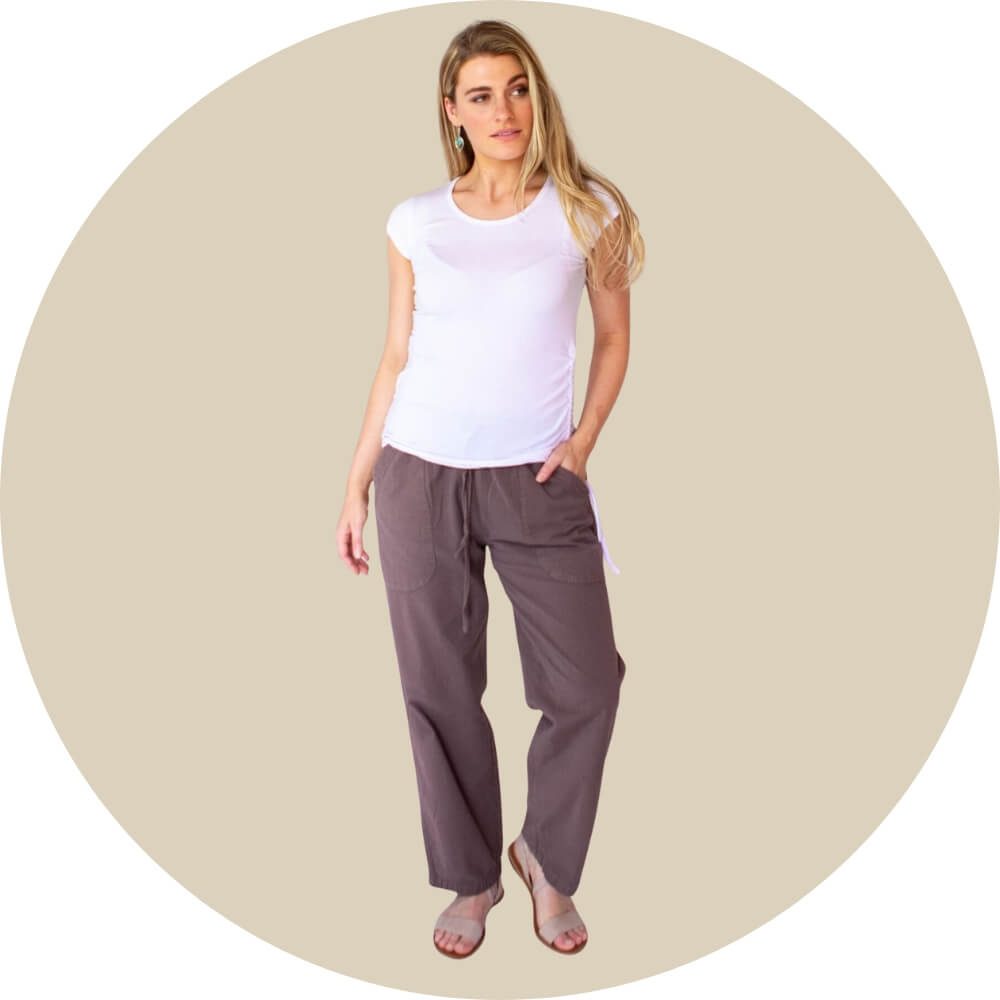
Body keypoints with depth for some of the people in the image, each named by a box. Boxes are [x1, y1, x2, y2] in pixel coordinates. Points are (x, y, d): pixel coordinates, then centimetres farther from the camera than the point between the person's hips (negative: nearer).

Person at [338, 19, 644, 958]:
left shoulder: (589, 212, 3)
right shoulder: (415, 222, 5)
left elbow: (614, 337, 10)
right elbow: (396, 355, 8)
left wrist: (583, 439, -5)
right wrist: (356, 482, 7)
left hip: (536, 482, 0)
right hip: (421, 476, 1)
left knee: (587, 685, -2)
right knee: (439, 690, 7)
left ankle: (547, 857, 26)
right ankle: (473, 876, 28)